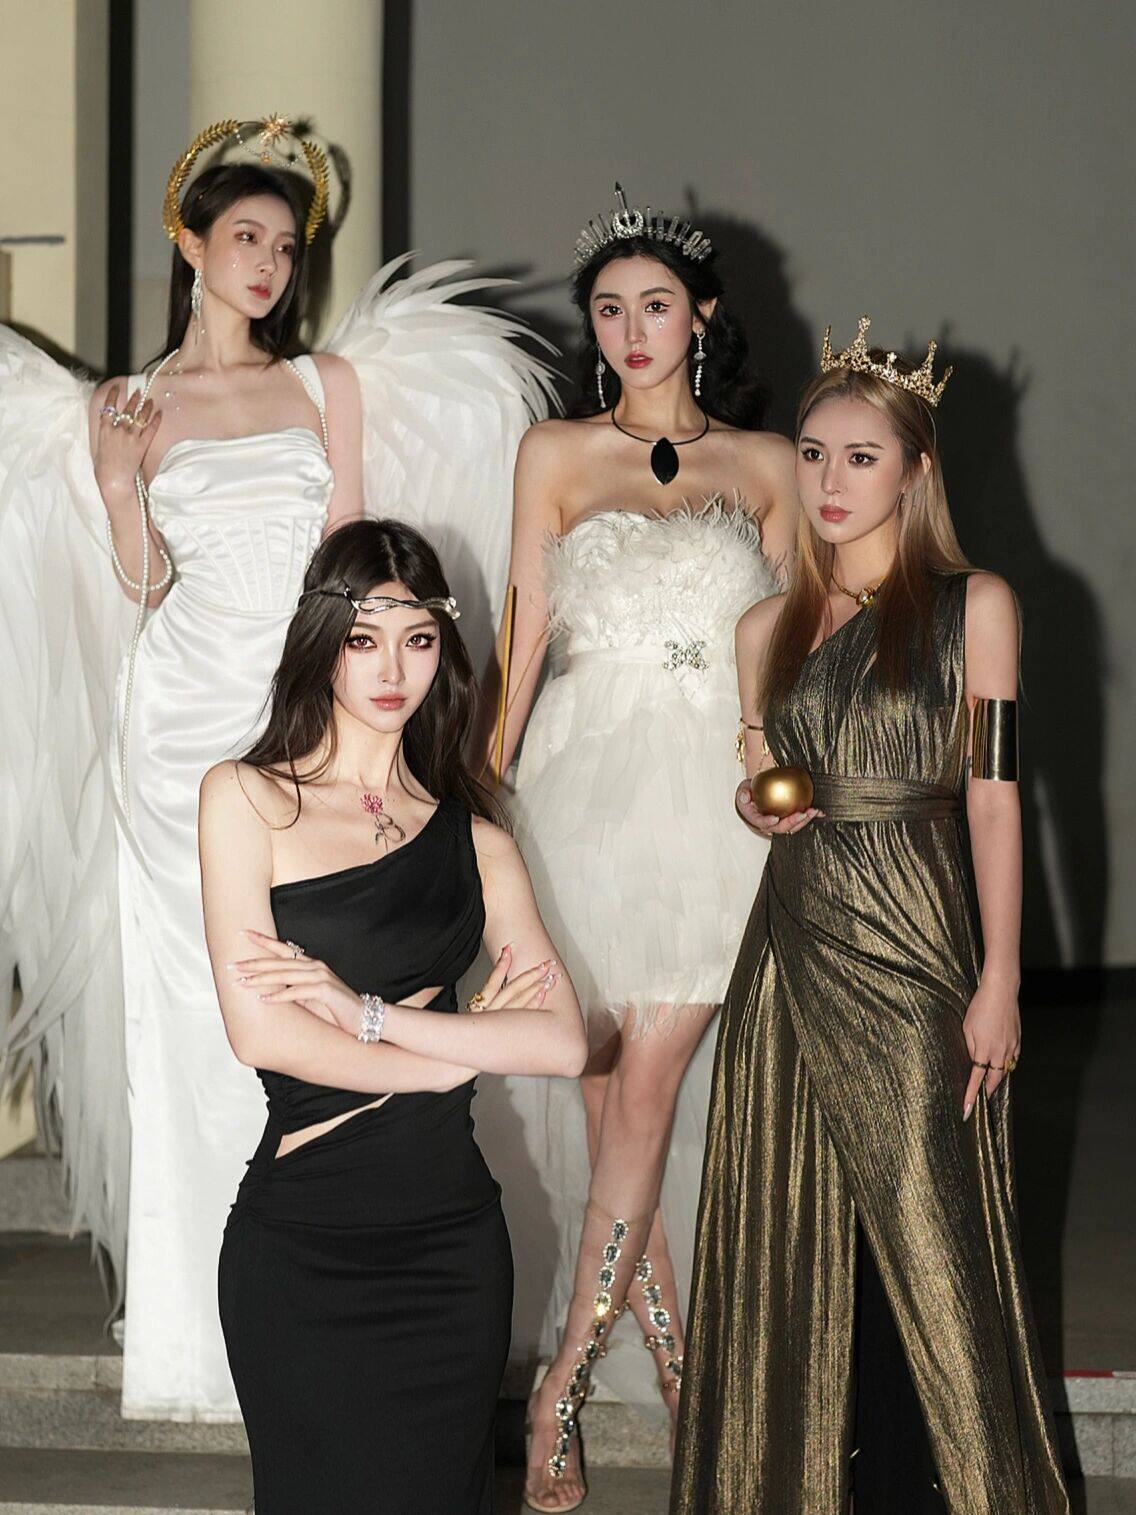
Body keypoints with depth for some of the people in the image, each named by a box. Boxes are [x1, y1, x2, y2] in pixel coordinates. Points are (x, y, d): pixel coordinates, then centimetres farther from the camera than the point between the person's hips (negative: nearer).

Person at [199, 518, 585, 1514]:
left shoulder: (471, 834, 10)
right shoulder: (246, 798, 0)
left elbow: (565, 1041, -3)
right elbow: (259, 1030, -11)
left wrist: (370, 1011, -12)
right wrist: (461, 1049, -4)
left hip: (452, 1231, 3)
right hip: (303, 1236, -3)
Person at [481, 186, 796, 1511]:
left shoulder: (763, 463, 10)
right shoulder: (556, 453, 9)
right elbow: (525, 629, 7)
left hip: (722, 780, 0)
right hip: (590, 772, 0)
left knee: (650, 1078, -6)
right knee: (611, 1074, 1)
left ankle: (560, 1388, -1)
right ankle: (668, 1329, 19)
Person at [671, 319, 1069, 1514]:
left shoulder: (972, 607, 0)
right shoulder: (768, 628, 12)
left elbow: (992, 794, -4)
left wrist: (999, 981, -9)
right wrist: (757, 811, -4)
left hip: (916, 947, -4)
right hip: (794, 945, 4)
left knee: (927, 1236, -1)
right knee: (796, 1240, 5)